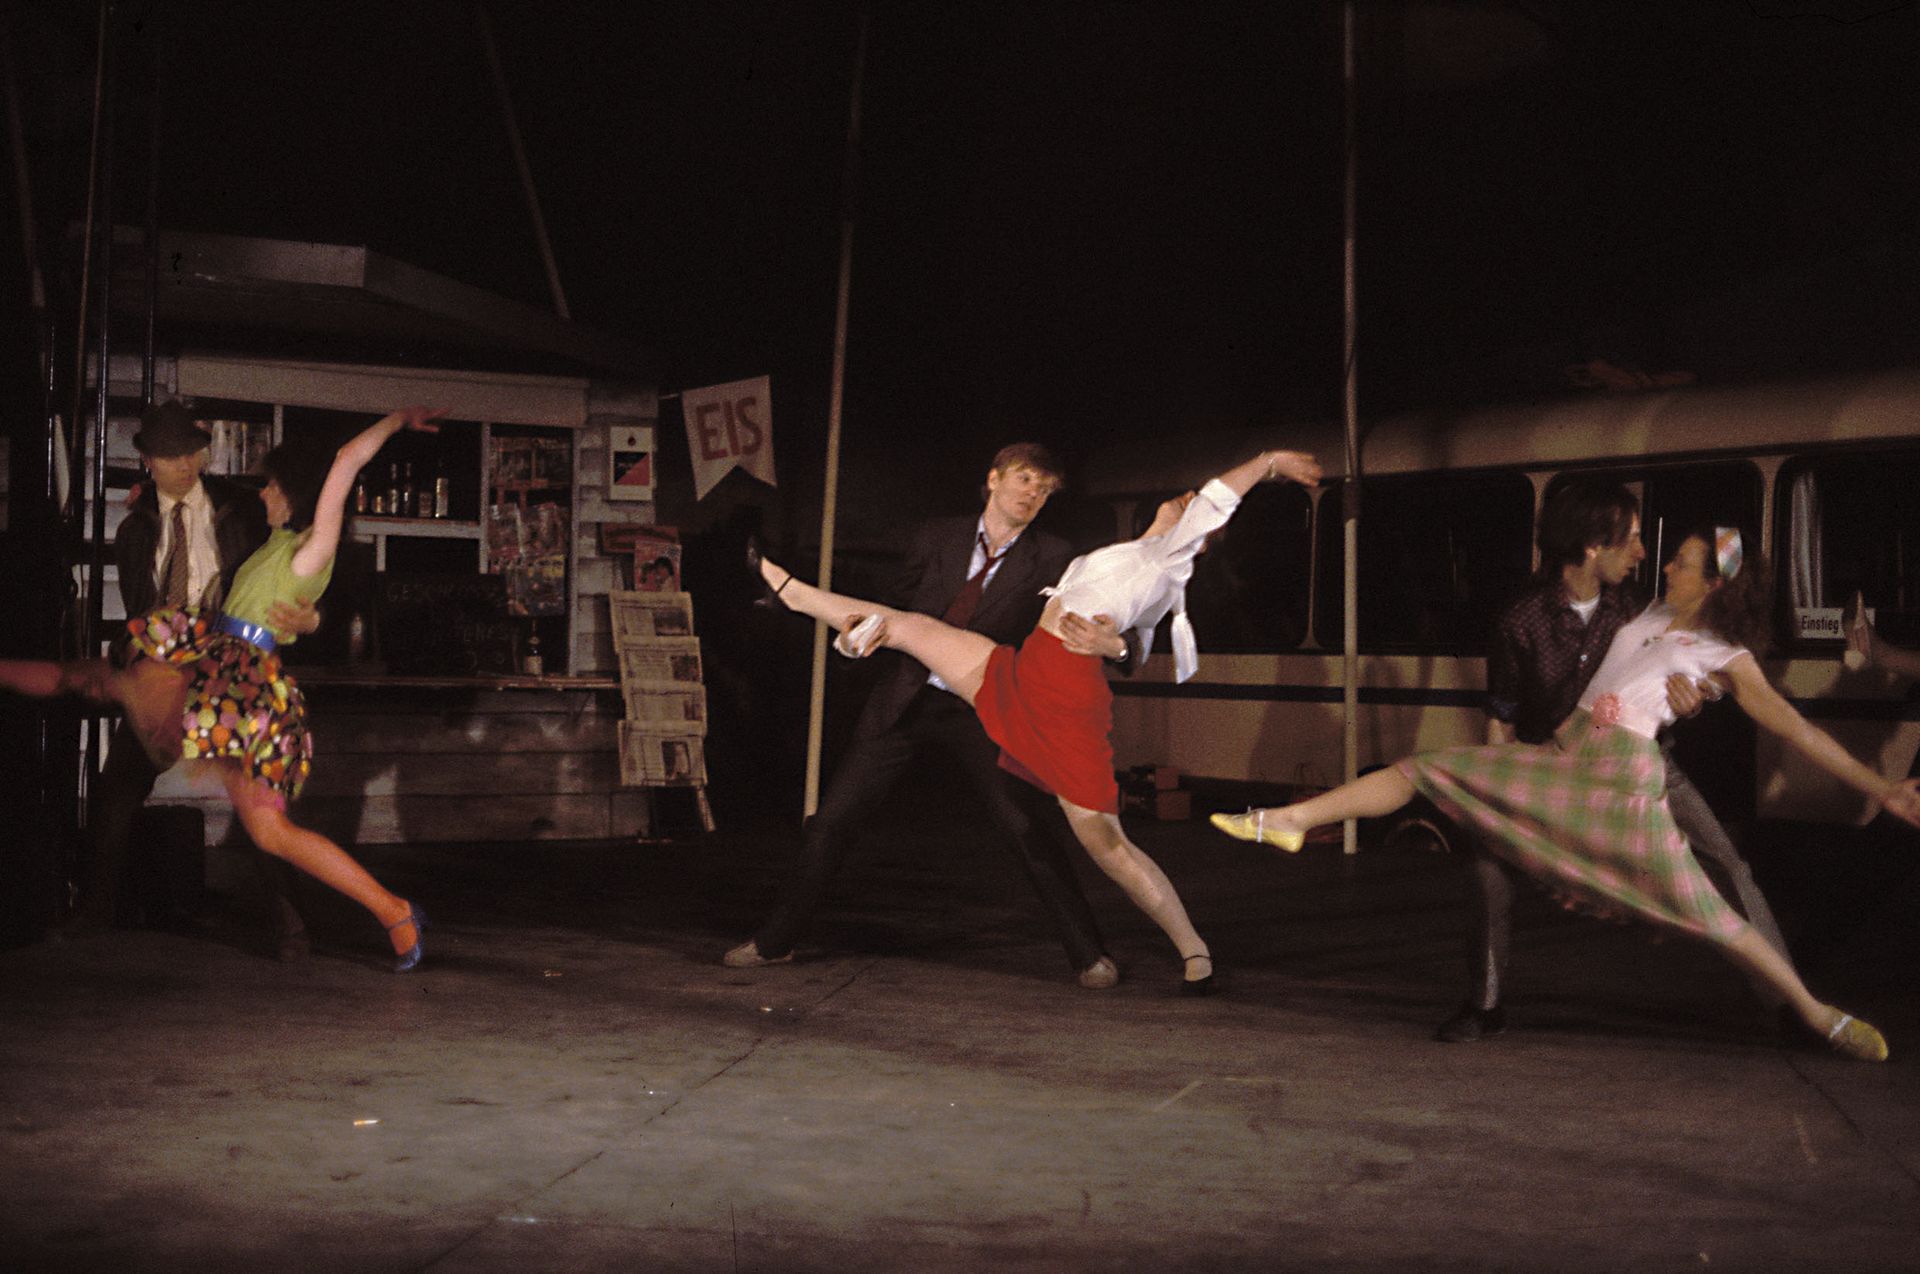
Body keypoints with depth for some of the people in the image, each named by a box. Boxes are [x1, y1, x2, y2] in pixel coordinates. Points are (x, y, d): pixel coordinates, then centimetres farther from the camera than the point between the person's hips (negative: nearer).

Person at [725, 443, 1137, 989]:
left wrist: (1112, 642, -38)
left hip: (980, 712, -2)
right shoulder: (936, 537, 4)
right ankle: (775, 941, 20)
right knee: (832, 819, 5)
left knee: (1025, 829, -16)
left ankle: (1090, 955, -2)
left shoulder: (1052, 559, -3)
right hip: (906, 700, 2)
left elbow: (1088, 617, -17)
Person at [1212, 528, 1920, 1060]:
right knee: (1425, 770, -4)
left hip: (1624, 778, -6)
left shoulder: (1728, 658, 1)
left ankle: (1821, 1017, 7)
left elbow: (1795, 728, -2)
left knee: (1705, 915, -9)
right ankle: (1289, 820, -4)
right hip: (1562, 755, 6)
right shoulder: (1651, 615, 16)